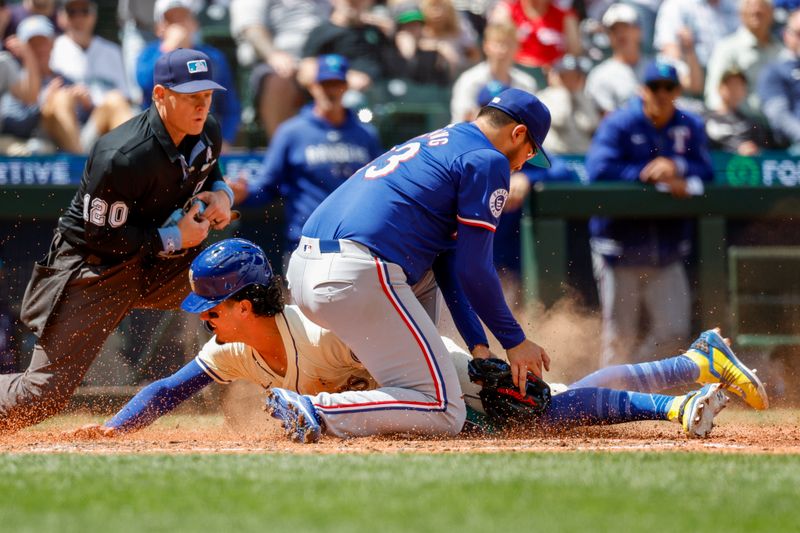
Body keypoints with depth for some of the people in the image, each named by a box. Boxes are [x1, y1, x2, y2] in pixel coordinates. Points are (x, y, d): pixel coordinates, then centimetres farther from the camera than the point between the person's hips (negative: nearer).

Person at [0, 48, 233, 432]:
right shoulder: (122, 158, -31)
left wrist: (220, 192, -6)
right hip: (92, 267, -7)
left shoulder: (207, 135, -6)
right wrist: (173, 238, -23)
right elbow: (101, 237, -25)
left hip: (153, 266, 7)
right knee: (44, 394, -7)